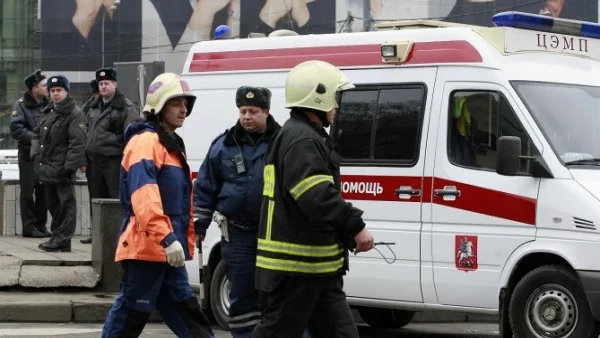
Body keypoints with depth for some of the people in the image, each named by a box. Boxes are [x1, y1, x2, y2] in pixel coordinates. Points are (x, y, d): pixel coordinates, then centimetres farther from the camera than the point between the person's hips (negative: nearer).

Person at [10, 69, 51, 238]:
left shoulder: (47, 105, 8)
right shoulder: (21, 105, -6)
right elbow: (16, 129, -15)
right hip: (29, 153, -5)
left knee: (43, 191, 8)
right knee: (28, 191, -1)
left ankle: (41, 225, 16)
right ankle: (29, 227, 3)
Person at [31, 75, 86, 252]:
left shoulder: (74, 113, -8)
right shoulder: (49, 112, 19)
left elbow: (77, 142, -15)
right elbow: (38, 134, 25)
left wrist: (70, 166, -21)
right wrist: (36, 154, 8)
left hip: (61, 169, -9)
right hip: (46, 167, 9)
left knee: (66, 203, -5)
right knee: (53, 203, 14)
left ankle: (63, 239, -5)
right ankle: (57, 236, 22)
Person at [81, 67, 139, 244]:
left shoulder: (126, 107, -6)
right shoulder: (94, 107, 18)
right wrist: (85, 157, 16)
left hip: (114, 160, -8)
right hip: (94, 160, 8)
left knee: (118, 198, -7)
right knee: (96, 198, 13)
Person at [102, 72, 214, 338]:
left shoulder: (172, 144, 21)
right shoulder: (145, 142, -12)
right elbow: (144, 196, -27)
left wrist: (187, 241, 25)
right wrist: (166, 238, -34)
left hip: (168, 249, 10)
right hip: (147, 246, -10)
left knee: (184, 311, 10)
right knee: (131, 311, -6)